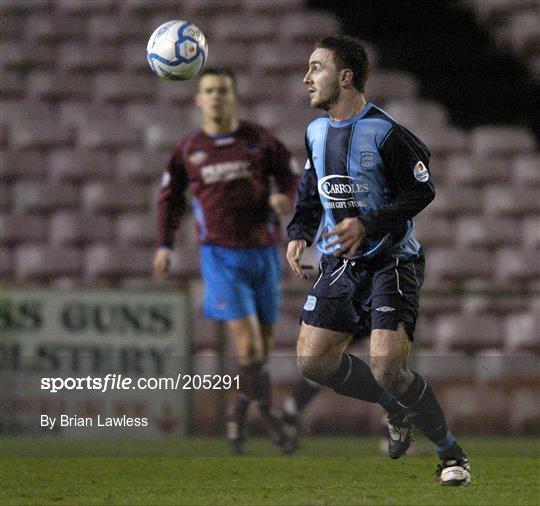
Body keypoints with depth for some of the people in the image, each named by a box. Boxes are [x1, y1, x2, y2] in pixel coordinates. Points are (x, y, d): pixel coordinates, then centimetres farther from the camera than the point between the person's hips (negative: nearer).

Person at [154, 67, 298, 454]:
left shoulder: (258, 139, 3)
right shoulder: (188, 149, 4)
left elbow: (289, 175, 11)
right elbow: (171, 197, 17)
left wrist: (285, 197, -12)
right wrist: (166, 245, 8)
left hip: (262, 251, 2)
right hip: (220, 255, -2)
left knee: (264, 344, 8)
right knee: (248, 343, -16)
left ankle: (240, 413, 27)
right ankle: (268, 412, -1)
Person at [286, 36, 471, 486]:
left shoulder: (385, 133, -16)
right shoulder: (316, 132, 7)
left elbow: (422, 192, -14)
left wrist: (367, 224, -22)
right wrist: (299, 233, 1)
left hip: (392, 259, -7)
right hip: (340, 262, 7)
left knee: (387, 367, -20)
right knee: (312, 360, -1)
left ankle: (451, 453, 0)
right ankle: (399, 411, 21)